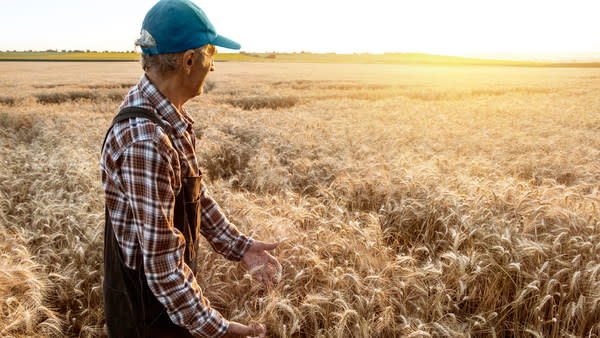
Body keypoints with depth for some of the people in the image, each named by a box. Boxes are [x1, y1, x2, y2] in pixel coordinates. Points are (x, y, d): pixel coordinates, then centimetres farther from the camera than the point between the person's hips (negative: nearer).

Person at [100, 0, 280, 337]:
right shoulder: (145, 142, -32)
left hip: (173, 286, 8)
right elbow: (160, 256, -28)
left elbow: (195, 192, 7)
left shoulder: (171, 116, -2)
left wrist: (239, 245, 6)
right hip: (150, 309, -8)